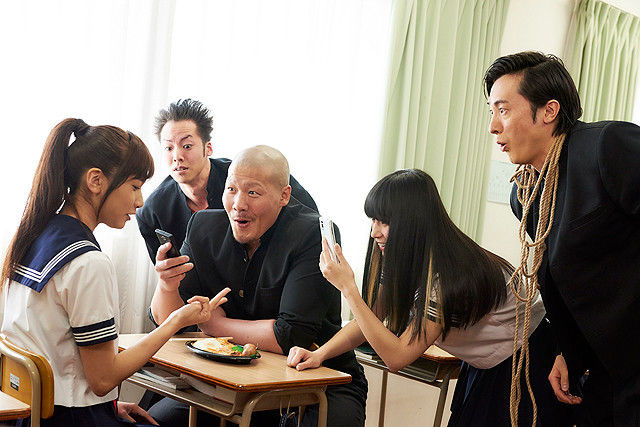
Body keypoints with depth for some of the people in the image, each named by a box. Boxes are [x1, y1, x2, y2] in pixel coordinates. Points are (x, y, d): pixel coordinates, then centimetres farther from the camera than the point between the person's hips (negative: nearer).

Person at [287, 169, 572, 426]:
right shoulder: (399, 260, -6)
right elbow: (370, 321, 0)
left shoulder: (448, 277, -32)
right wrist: (320, 354, -17)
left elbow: (396, 357, -30)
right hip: (483, 369, 7)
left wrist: (348, 287, -33)